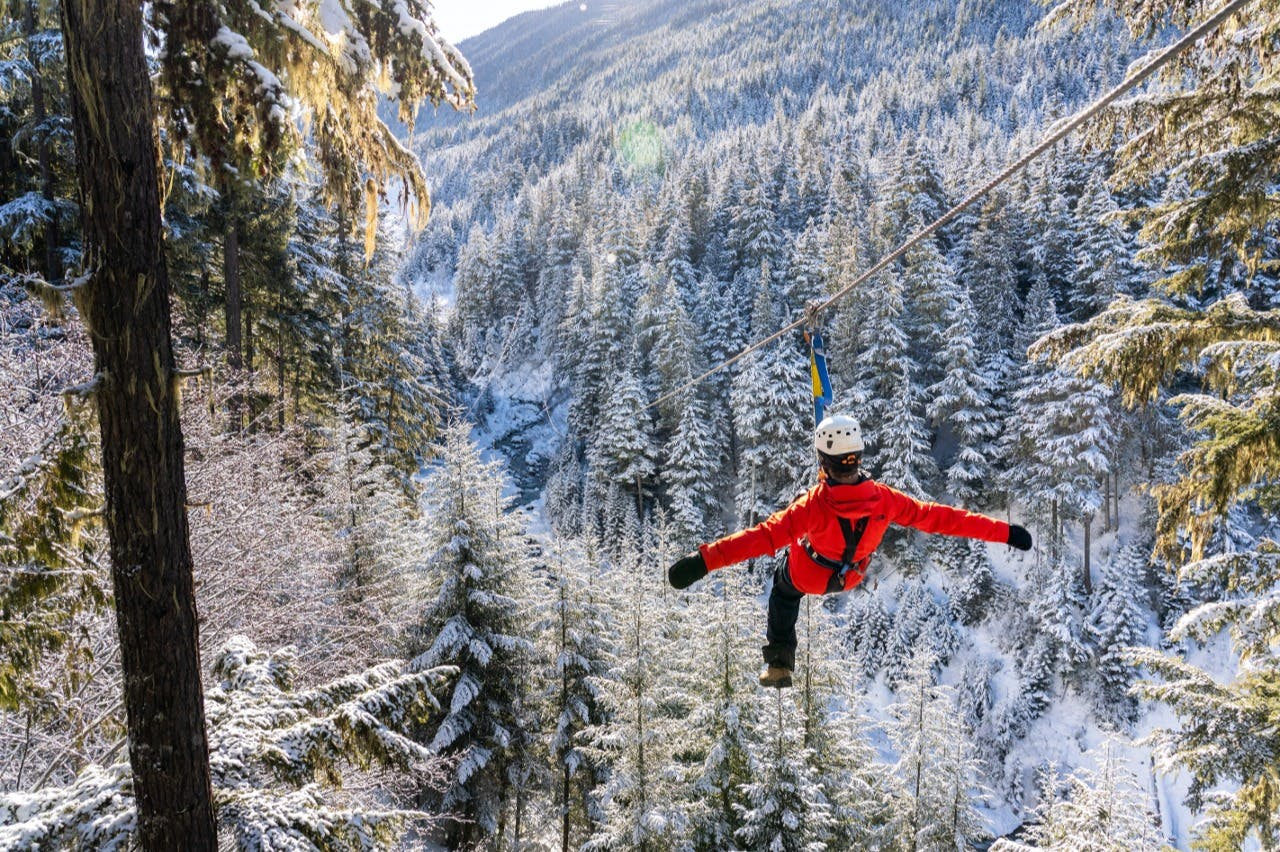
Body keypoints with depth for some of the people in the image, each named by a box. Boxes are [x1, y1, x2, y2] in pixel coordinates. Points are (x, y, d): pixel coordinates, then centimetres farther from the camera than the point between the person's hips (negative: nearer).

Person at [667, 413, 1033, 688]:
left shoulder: (815, 505, -42)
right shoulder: (882, 498, -33)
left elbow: (766, 535, -48)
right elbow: (936, 517, -27)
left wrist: (705, 559, -52)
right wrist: (1004, 532, -19)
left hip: (807, 576, -4)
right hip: (851, 577, 4)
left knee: (784, 592, 31)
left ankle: (779, 662, 33)